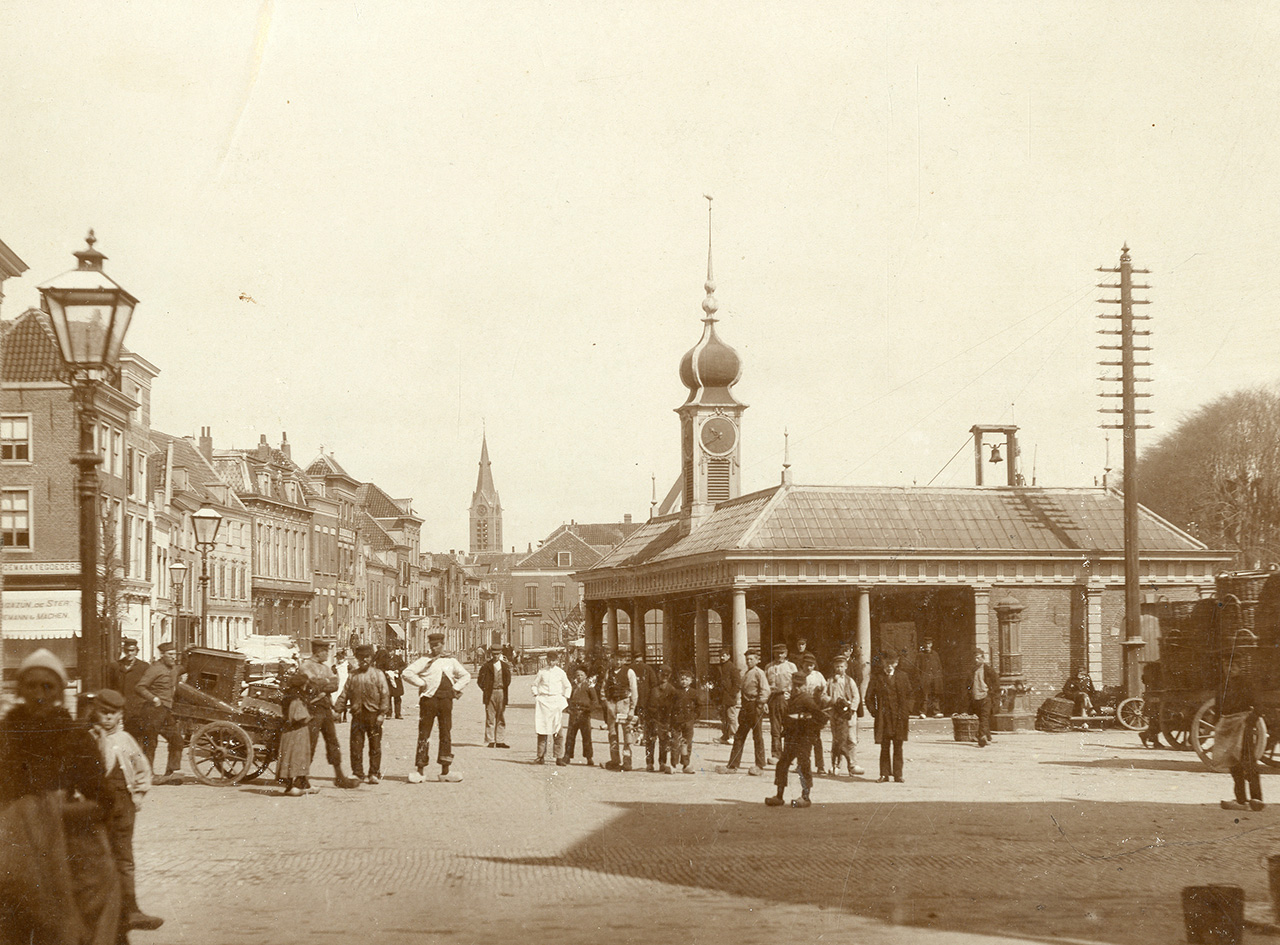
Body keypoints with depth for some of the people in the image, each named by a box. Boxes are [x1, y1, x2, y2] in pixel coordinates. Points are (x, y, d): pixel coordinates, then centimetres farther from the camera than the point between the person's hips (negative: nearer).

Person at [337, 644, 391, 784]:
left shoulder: (378, 674, 3)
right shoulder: (352, 676, 11)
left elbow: (385, 694, -1)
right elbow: (344, 694, 14)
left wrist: (382, 714, -8)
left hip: (373, 715, -2)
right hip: (357, 714, 3)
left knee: (375, 745, 1)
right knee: (356, 745, 1)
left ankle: (374, 773, 8)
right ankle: (357, 773, 10)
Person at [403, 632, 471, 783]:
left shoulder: (450, 661, 14)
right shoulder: (424, 660, 2)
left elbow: (466, 676, 24)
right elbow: (407, 673, -8)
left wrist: (456, 688, 11)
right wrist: (421, 683, -10)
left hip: (446, 699, 4)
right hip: (429, 698, -4)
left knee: (446, 735, 5)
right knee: (424, 735, -4)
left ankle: (445, 771, 10)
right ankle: (420, 771, 0)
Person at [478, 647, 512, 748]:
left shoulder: (505, 666, 9)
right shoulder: (487, 666, -1)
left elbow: (508, 680, 16)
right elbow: (480, 679, 1)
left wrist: (505, 688, 6)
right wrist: (485, 690, -2)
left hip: (501, 694, 3)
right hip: (490, 694, -3)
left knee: (501, 718, 3)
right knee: (490, 718, -3)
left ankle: (499, 741, 8)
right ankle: (490, 741, -1)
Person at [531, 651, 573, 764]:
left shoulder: (560, 673, 7)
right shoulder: (542, 672, 7)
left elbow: (568, 687, 18)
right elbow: (535, 684, 18)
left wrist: (565, 699, 8)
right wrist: (536, 696, 7)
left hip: (556, 702, -1)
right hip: (543, 701, 1)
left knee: (558, 731, -6)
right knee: (541, 730, -2)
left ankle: (558, 757, -4)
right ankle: (541, 757, 2)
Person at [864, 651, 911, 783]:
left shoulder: (902, 678, 7)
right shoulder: (877, 678, 3)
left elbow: (908, 696, 11)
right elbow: (869, 697, 6)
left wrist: (907, 715, 4)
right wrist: (874, 712, -2)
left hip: (899, 718, 1)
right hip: (883, 719, -1)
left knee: (898, 747, 2)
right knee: (884, 747, 2)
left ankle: (898, 775, 6)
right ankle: (884, 774, 8)